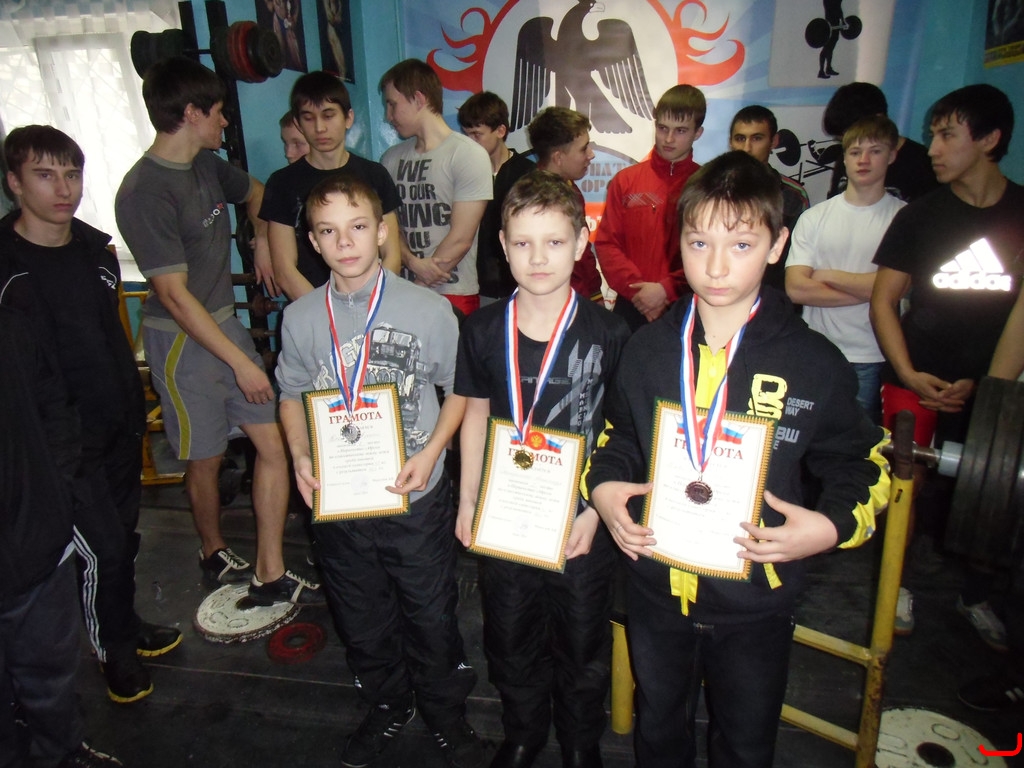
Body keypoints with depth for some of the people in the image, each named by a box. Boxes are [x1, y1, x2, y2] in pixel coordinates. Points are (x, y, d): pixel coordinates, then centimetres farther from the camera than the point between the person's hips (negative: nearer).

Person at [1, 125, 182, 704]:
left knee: (125, 532, 17)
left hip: (119, 422, 6)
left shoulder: (96, 246, 6)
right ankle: (116, 651, 24)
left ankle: (128, 623, 39)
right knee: (100, 547, 0)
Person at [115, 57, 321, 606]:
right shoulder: (144, 193, -18)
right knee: (205, 458, 10)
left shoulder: (207, 165, 6)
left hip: (226, 323, 7)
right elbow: (174, 295, -21)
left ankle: (269, 575, 12)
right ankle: (214, 554, 38)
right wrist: (241, 362, -20)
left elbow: (253, 191, 30)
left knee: (275, 443, 1)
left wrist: (262, 239, 13)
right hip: (182, 341, -7)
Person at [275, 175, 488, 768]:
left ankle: (447, 713, 42)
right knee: (362, 623, 21)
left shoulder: (429, 310, -11)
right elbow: (293, 395, 10)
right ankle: (389, 705, 49)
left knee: (432, 618, 14)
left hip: (416, 498, -2)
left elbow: (459, 391, -2)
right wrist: (301, 458, -6)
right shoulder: (301, 318, -3)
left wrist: (430, 453, -15)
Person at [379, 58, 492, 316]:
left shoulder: (468, 154, -6)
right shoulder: (391, 159, 11)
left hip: (454, 295, -4)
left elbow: (461, 238, -10)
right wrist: (414, 263, -11)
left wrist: (420, 285, -5)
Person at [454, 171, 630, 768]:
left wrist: (595, 511, -11)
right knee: (510, 639, 20)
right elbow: (476, 414, 4)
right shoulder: (484, 330, -6)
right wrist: (469, 501, 5)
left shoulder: (609, 333, -13)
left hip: (582, 521, -2)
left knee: (583, 644, 17)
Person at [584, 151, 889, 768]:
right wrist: (603, 487, -10)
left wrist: (831, 526, -19)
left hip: (756, 599, -2)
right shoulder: (647, 349, -5)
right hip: (658, 587, 2)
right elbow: (617, 438, 9)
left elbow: (865, 463, -2)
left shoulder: (814, 363, -13)